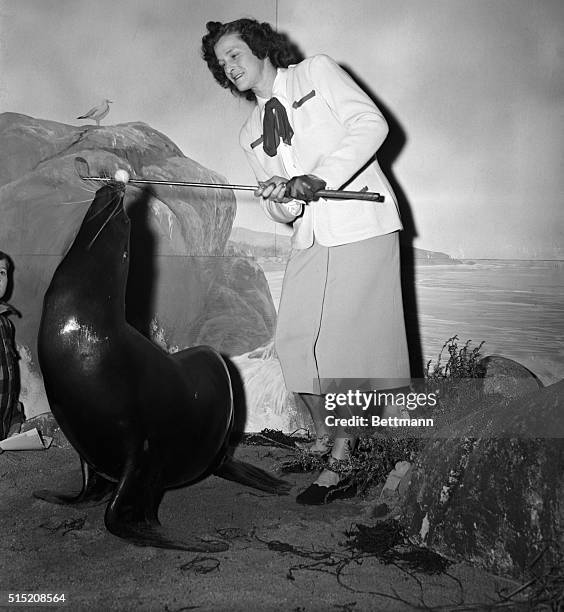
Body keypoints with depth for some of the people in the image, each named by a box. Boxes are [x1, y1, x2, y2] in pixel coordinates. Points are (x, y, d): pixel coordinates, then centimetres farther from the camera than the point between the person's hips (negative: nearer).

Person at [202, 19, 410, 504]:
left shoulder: (317, 72, 6)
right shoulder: (251, 133, 20)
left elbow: (371, 123, -7)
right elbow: (285, 210, 16)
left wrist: (320, 179, -18)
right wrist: (279, 199, -9)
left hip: (362, 226, -6)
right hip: (311, 237, 6)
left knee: (346, 342, -9)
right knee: (294, 342, 0)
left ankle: (340, 465, -1)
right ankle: (326, 440, 19)